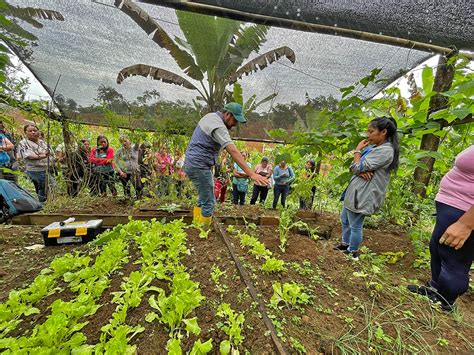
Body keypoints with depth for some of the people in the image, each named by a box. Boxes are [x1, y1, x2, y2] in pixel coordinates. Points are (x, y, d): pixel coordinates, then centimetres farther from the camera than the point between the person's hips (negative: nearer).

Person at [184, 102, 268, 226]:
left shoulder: (211, 116, 10)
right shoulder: (218, 126, -21)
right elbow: (234, 152, -32)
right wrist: (251, 173, -36)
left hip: (192, 163, 10)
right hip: (199, 166, -10)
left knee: (204, 199, 18)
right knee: (208, 202, -3)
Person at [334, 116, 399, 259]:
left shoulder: (385, 150, -18)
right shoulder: (373, 147, 12)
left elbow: (358, 167, -21)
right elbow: (354, 168, 8)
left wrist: (357, 150, -6)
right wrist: (361, 171, -15)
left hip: (363, 194, -10)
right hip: (356, 191, 10)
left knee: (355, 225, 5)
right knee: (345, 219, 22)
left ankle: (353, 252, 24)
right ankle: (345, 244, 38)